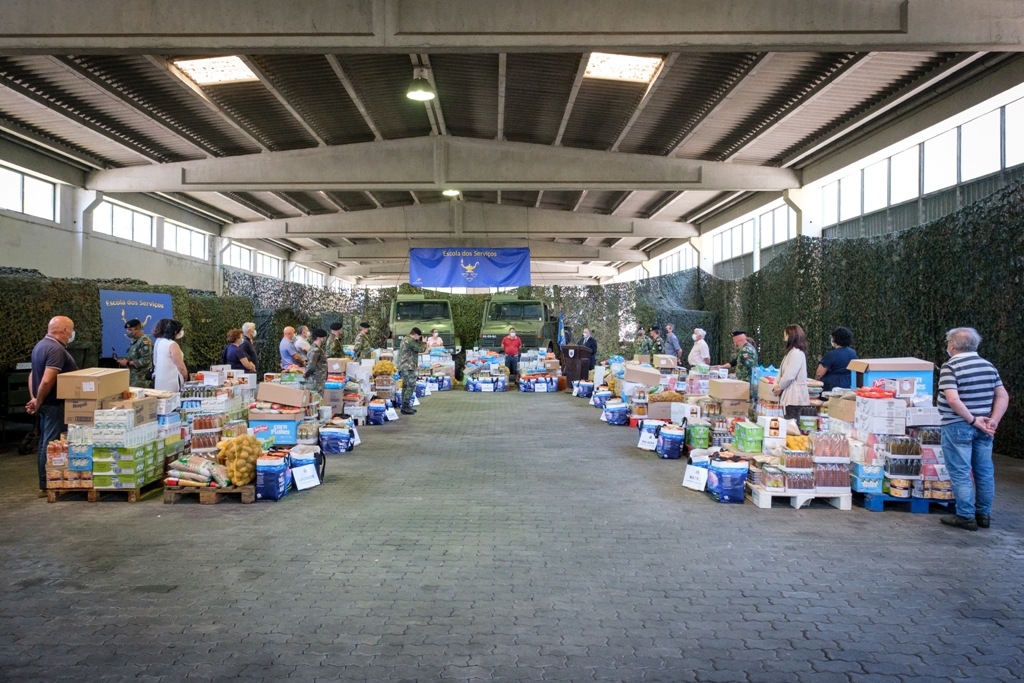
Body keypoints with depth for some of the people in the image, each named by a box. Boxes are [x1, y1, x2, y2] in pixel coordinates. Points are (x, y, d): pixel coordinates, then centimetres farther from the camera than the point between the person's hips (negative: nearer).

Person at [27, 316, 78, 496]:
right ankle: (47, 486, 2)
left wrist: (34, 398, 8)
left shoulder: (41, 345, 12)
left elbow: (32, 374, 16)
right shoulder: (56, 349, -21)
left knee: (45, 443, 15)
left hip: (46, 404, 10)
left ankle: (45, 483, 24)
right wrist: (38, 402, -14)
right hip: (55, 404, -10)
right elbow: (47, 380, -28)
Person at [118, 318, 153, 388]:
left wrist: (128, 363, -15)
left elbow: (145, 360, -20)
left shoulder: (145, 341, -14)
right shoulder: (135, 340, 14)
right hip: (133, 376, 9)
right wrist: (125, 359, 5)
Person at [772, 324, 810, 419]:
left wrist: (779, 387, -5)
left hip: (793, 395, -10)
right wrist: (776, 386, 4)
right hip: (789, 395, 10)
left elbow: (789, 376, -20)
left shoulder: (797, 353, -15)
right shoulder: (791, 352, 17)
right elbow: (782, 372, 17)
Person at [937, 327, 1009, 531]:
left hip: (958, 427, -7)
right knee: (985, 471, 14)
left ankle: (966, 517, 7)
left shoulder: (950, 367, -13)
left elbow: (953, 400, -24)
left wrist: (973, 420, -16)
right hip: (982, 428, 7)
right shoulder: (989, 366, 8)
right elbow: (1003, 396, 5)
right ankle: (984, 515, 24)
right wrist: (993, 420, -2)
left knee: (960, 473, 2)